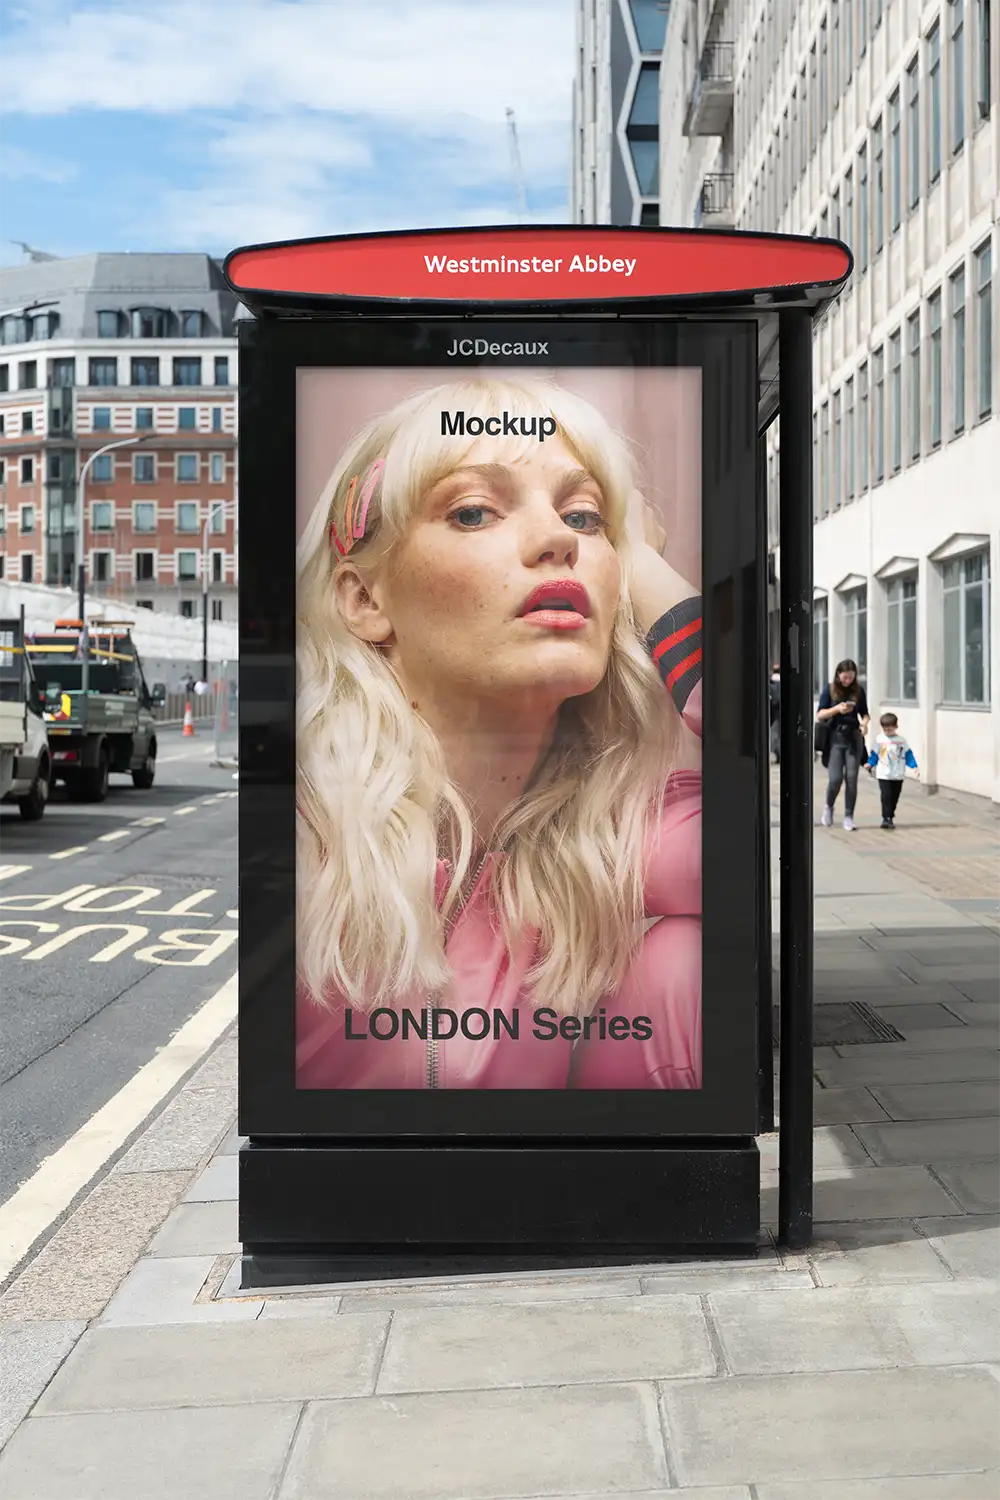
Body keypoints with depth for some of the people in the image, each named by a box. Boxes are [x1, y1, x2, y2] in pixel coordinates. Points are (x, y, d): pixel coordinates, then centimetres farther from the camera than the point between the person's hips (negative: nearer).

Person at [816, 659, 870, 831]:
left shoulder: (858, 690, 5)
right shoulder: (829, 689, 0)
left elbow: (865, 712, 12)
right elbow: (820, 715, -1)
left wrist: (865, 722, -11)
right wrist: (837, 709, -18)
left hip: (854, 738, 2)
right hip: (835, 738, -1)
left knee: (851, 778, -2)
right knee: (836, 778, -8)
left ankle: (849, 816, 6)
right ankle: (829, 807, 21)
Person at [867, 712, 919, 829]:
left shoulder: (901, 741, 3)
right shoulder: (879, 739, -1)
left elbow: (908, 755, 6)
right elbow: (875, 754, 3)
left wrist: (914, 766, -3)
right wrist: (870, 763, -11)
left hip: (898, 776, 2)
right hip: (883, 775, -2)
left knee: (894, 797, 8)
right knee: (886, 796, -12)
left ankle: (890, 817, 20)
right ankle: (886, 818, -9)